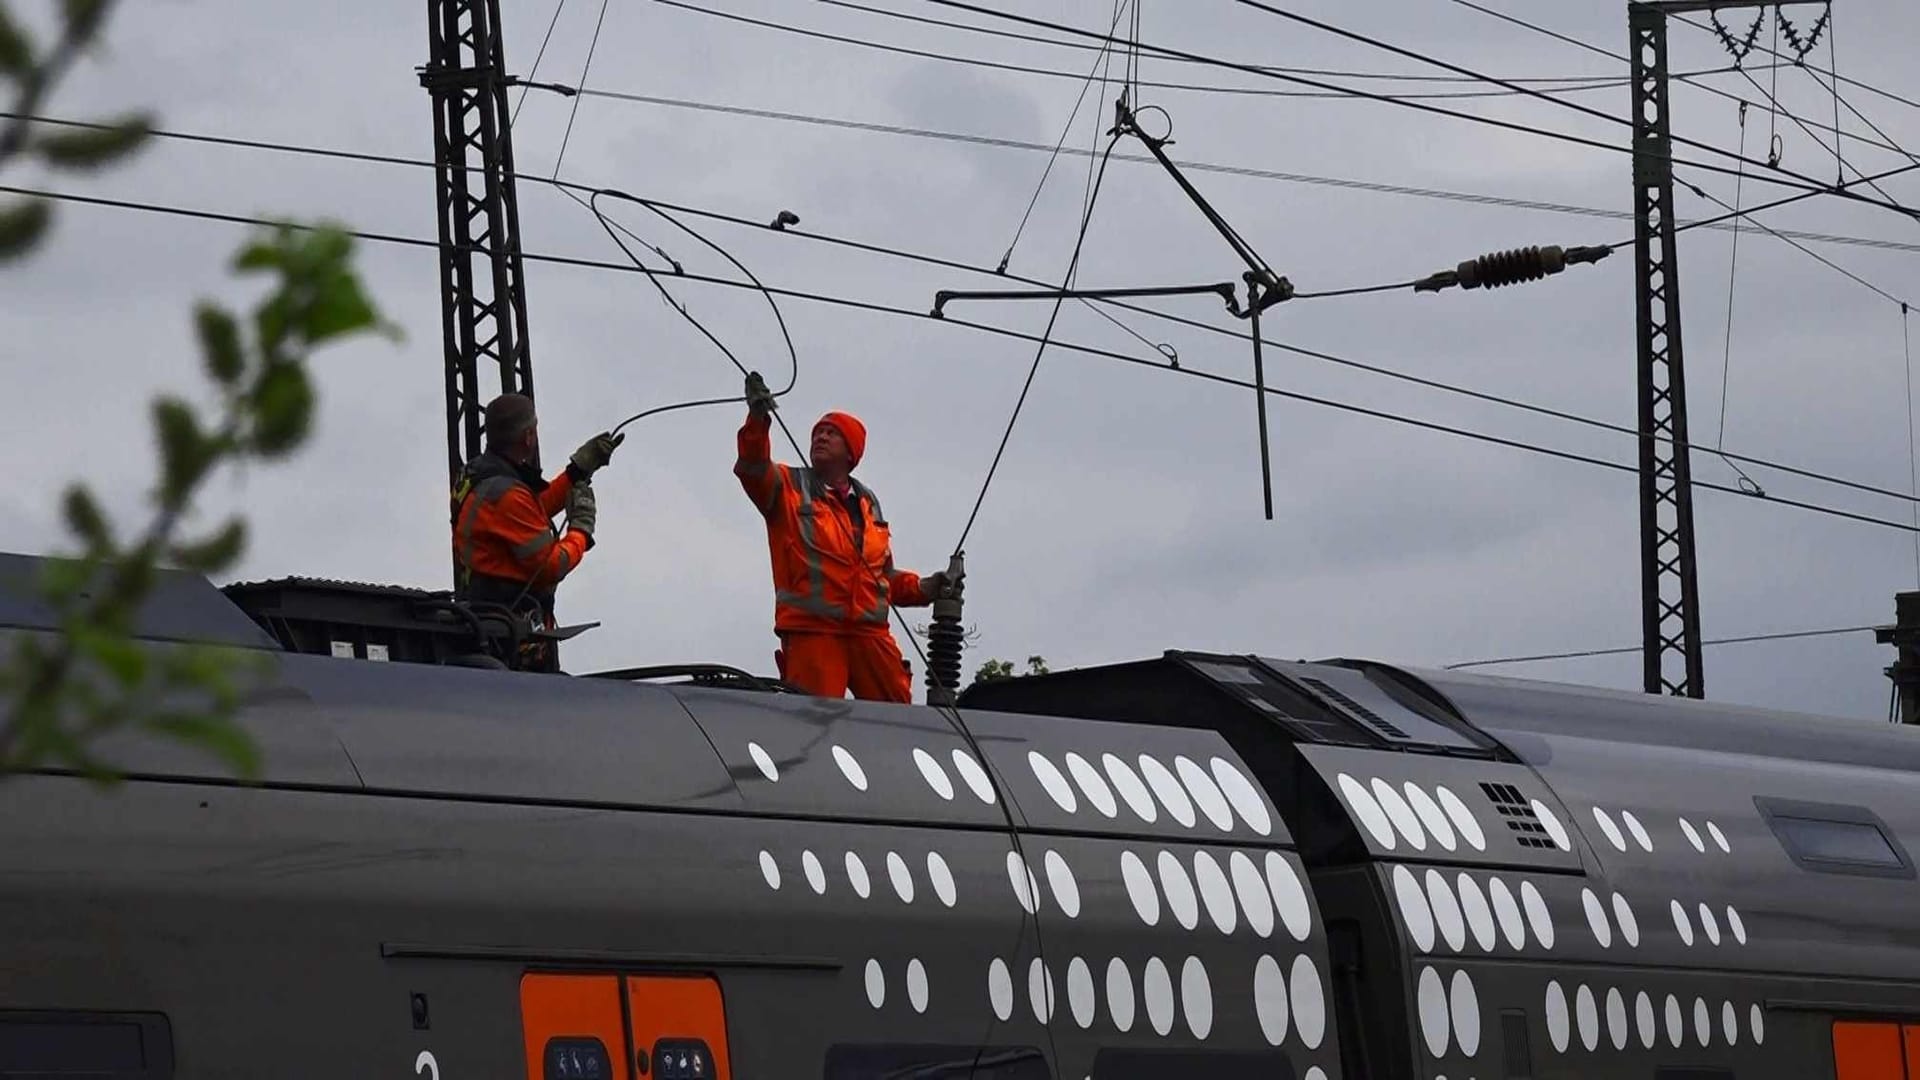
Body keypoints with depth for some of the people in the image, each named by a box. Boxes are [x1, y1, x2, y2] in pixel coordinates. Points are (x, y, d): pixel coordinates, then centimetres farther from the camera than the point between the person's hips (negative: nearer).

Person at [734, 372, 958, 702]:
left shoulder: (867, 502, 24)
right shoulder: (789, 487, 10)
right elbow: (753, 469, -13)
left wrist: (923, 588, 13)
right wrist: (757, 421, -29)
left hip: (870, 633, 5)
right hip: (811, 630, -5)